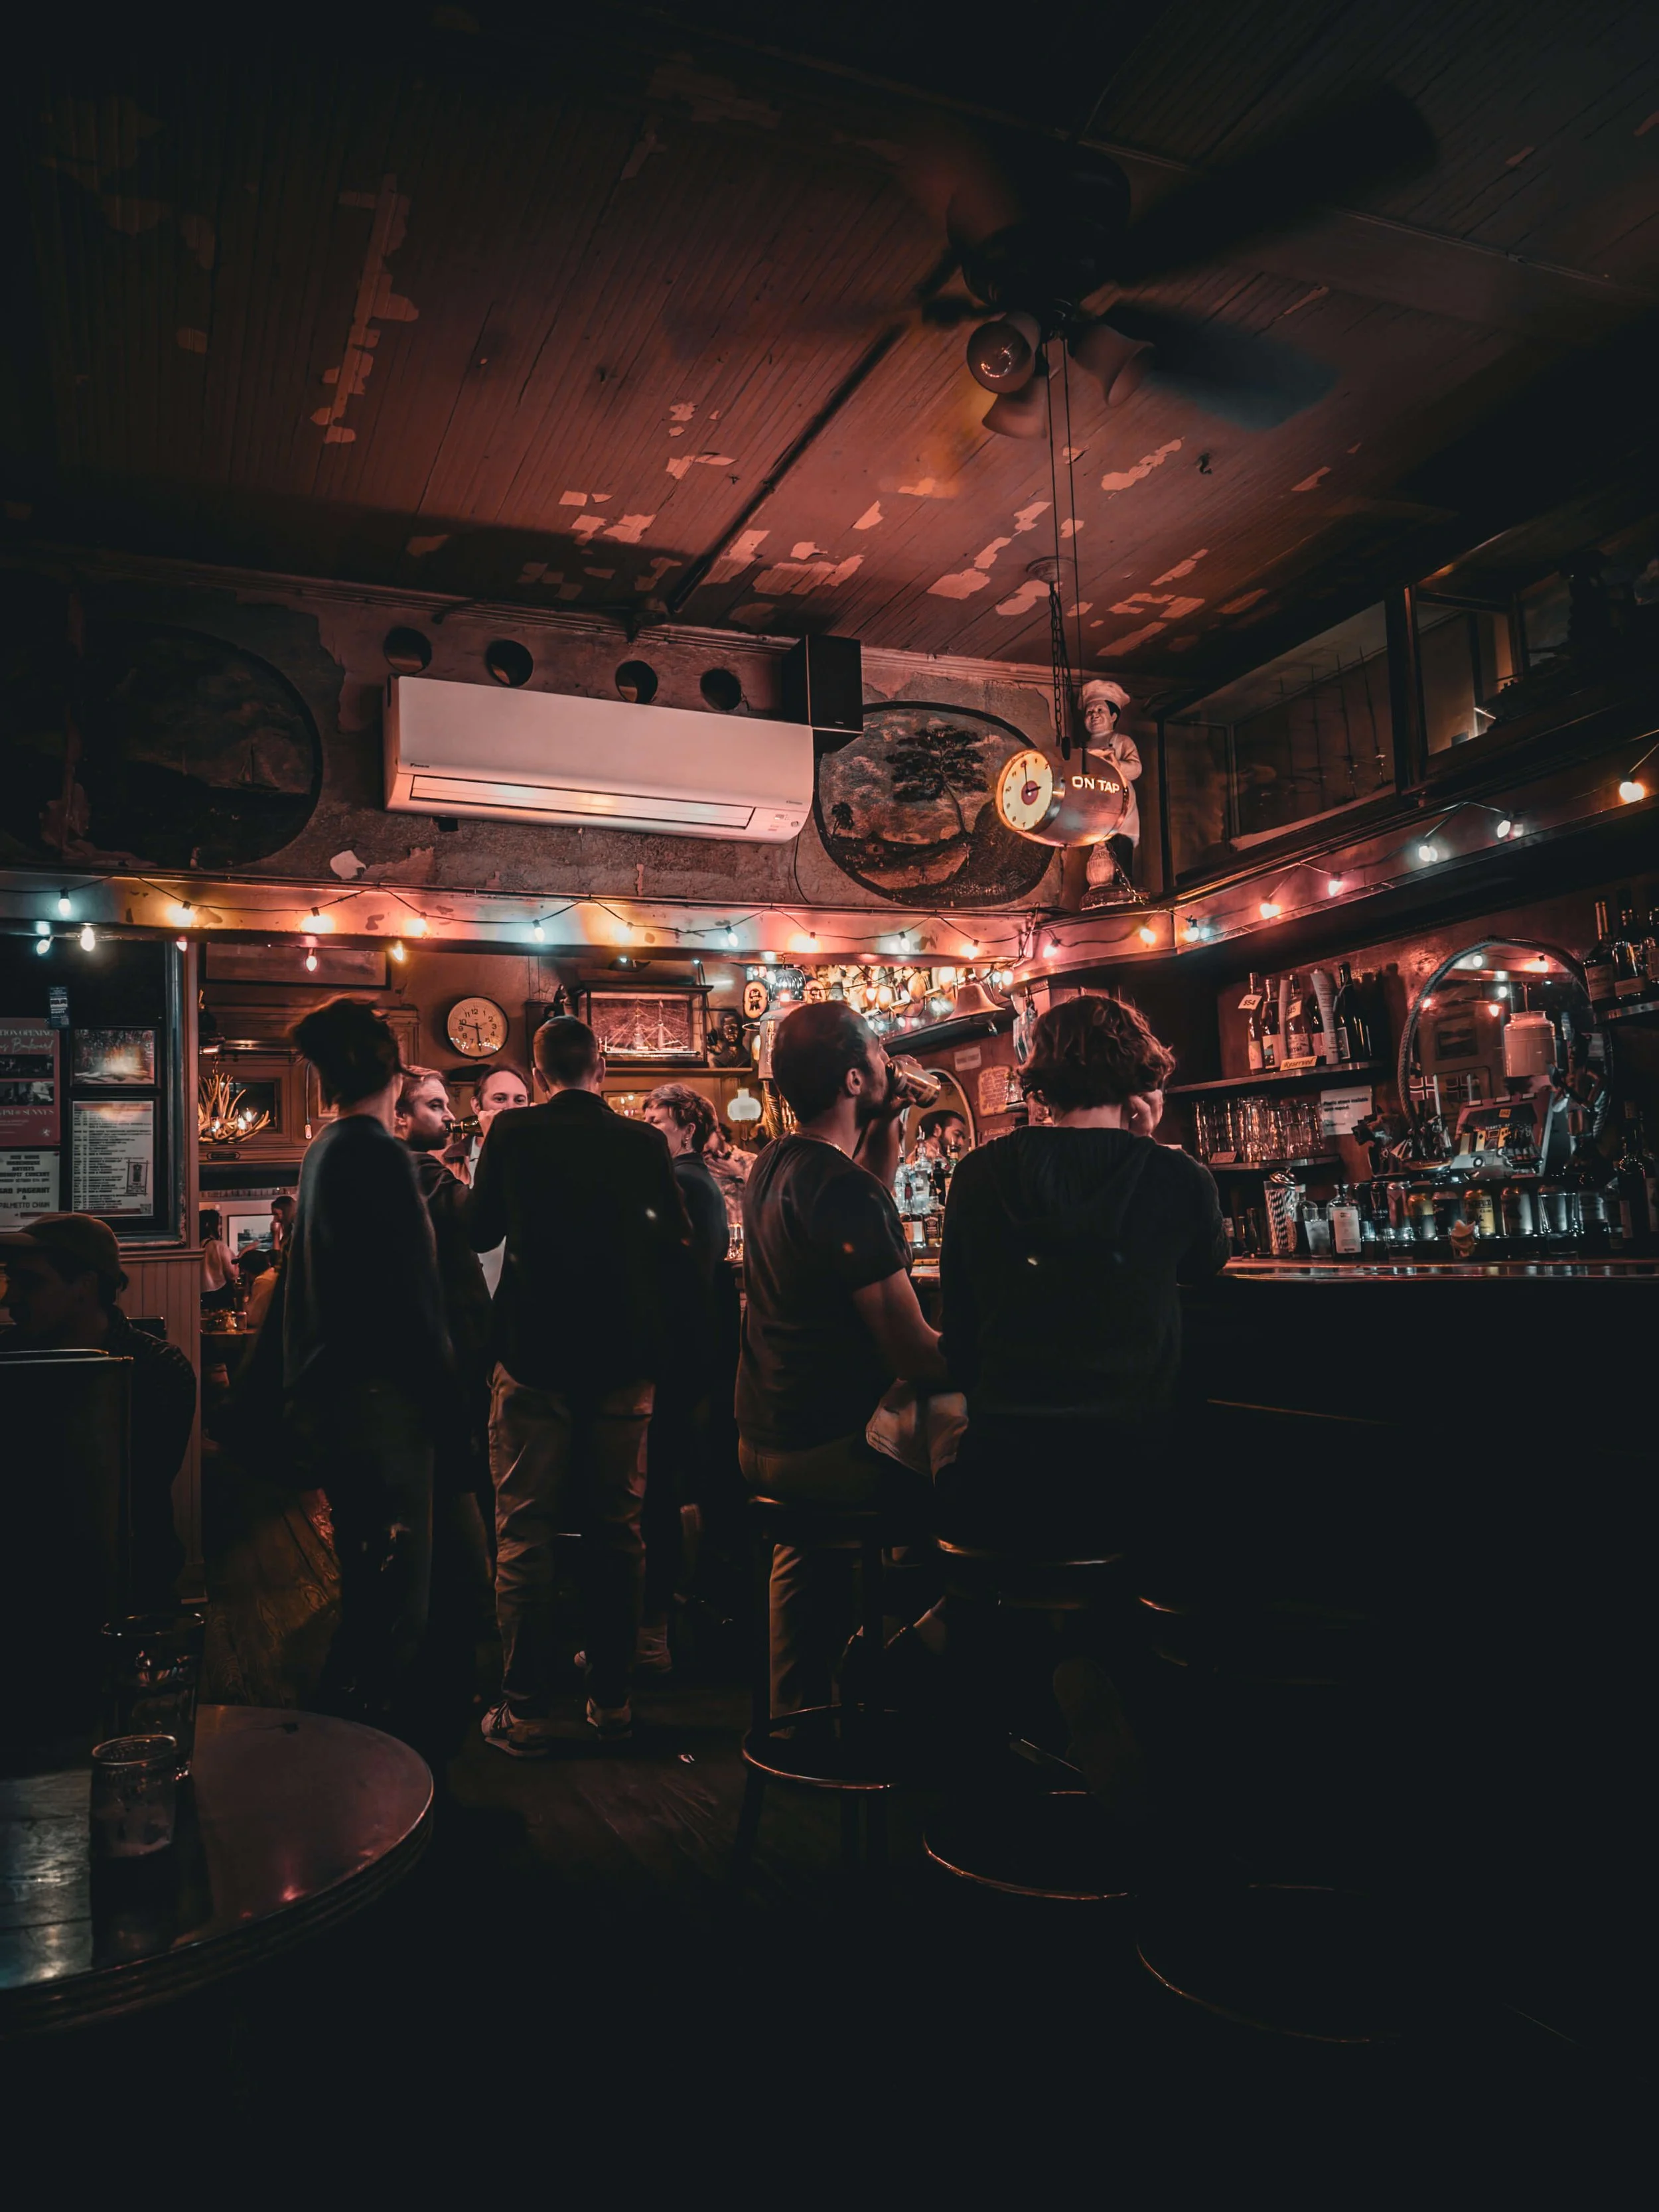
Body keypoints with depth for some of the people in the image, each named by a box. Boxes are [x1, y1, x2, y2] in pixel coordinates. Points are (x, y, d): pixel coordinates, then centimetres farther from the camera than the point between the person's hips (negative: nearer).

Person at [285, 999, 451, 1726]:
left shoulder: (323, 1149, 12)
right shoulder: (379, 1153, -16)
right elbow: (407, 1285, -19)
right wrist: (438, 1379, -9)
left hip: (328, 1387, 10)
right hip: (378, 1390, -10)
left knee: (366, 1579, 20)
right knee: (394, 1585, -4)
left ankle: (342, 1716, 30)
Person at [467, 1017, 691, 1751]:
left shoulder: (514, 1133, -6)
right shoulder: (645, 1143, -3)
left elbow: (479, 1231, 7)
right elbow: (678, 1244, 4)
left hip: (535, 1360, -2)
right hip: (624, 1361, 2)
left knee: (525, 1534, 6)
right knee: (616, 1532, 12)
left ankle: (525, 1712, 10)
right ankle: (612, 1700, 21)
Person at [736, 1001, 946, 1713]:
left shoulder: (773, 1165, 5)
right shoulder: (842, 1190, -23)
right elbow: (918, 1355, -23)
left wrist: (887, 1122, 11)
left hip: (762, 1440, 10)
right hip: (831, 1451, -10)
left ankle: (795, 1716, 44)